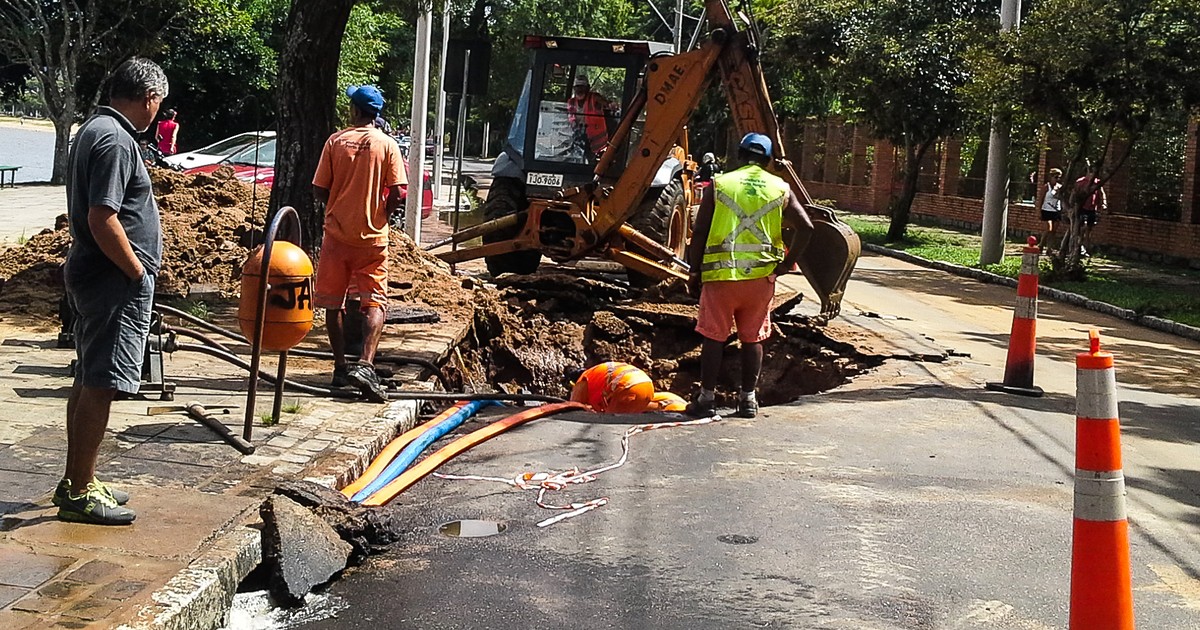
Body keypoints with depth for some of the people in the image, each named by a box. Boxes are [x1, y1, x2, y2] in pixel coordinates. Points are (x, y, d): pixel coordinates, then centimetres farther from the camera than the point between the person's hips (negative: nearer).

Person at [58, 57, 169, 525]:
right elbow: (102, 219, -25)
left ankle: (77, 482, 24)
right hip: (115, 280, -11)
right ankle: (80, 492, 1)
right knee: (99, 386, -5)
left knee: (89, 382, 15)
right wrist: (138, 271, -15)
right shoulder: (115, 140, -18)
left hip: (91, 273, 11)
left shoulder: (95, 130, 14)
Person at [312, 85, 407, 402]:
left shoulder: (336, 141, -1)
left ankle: (340, 367, 15)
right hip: (373, 236, -1)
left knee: (333, 302, 13)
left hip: (337, 233, 1)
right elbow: (397, 193, -7)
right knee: (374, 303, 0)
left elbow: (319, 191, -1)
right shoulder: (387, 145, -2)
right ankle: (364, 364, -18)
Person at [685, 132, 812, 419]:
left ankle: (707, 398, 7)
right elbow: (805, 227, -3)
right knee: (753, 338, 12)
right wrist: (787, 263, 4)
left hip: (720, 274, -2)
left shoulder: (719, 185, 2)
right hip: (761, 275, 2)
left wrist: (694, 272, 6)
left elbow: (700, 232, -1)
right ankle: (749, 399, 16)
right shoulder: (780, 189, 6)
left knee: (713, 337, 5)